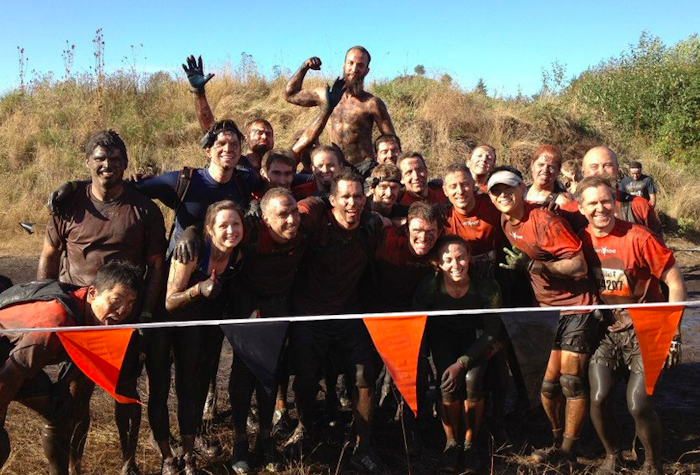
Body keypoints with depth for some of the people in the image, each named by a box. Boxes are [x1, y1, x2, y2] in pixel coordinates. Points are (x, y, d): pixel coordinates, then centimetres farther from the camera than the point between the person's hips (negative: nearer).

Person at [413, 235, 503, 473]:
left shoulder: (487, 286, -28)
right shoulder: (428, 287, -29)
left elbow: (491, 332, -18)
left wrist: (462, 363, -25)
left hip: (474, 338, 0)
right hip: (442, 335, 0)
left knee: (473, 380, -25)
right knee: (448, 383, -24)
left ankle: (470, 442, 0)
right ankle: (451, 442, 2)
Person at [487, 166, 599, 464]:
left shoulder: (544, 221, -19)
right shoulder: (506, 222, 4)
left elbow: (579, 265, -22)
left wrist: (532, 265, -27)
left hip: (576, 308, -6)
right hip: (546, 309, 6)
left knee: (571, 383, -3)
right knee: (547, 383, 5)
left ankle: (568, 450, 12)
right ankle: (558, 441, 25)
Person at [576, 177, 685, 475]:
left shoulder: (638, 237, -15)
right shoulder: (582, 239, -4)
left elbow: (675, 283, -10)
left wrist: (673, 333, -11)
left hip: (644, 330, -3)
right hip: (605, 330, 3)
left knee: (638, 405, -12)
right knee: (599, 398, -10)